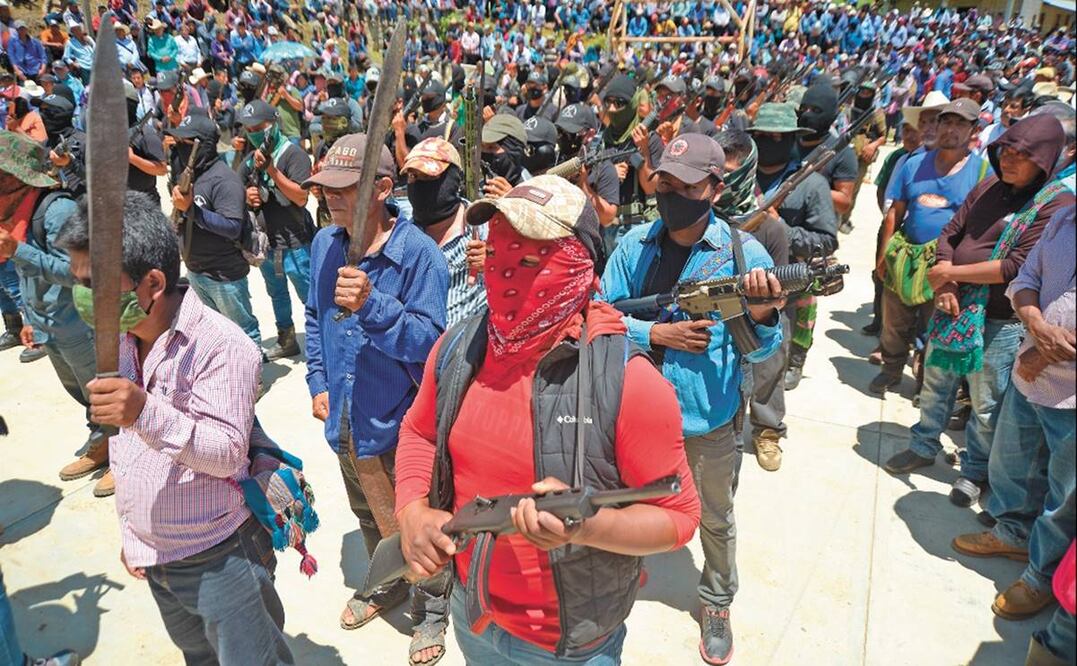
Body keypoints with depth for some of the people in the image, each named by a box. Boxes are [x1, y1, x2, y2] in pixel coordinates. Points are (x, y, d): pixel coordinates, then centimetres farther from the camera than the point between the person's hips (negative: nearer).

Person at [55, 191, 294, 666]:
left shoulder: (220, 344, -23)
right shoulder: (120, 341, 3)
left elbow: (228, 453, -26)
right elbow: (128, 446, 13)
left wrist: (147, 412, -41)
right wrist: (132, 533, 19)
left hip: (219, 559, -8)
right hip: (152, 558, 8)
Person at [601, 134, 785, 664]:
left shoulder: (744, 254, -13)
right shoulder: (635, 246, -7)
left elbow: (761, 352, -10)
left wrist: (764, 314, -31)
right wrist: (657, 333, -19)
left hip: (709, 419, -1)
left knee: (716, 521, 20)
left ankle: (717, 606, 45)